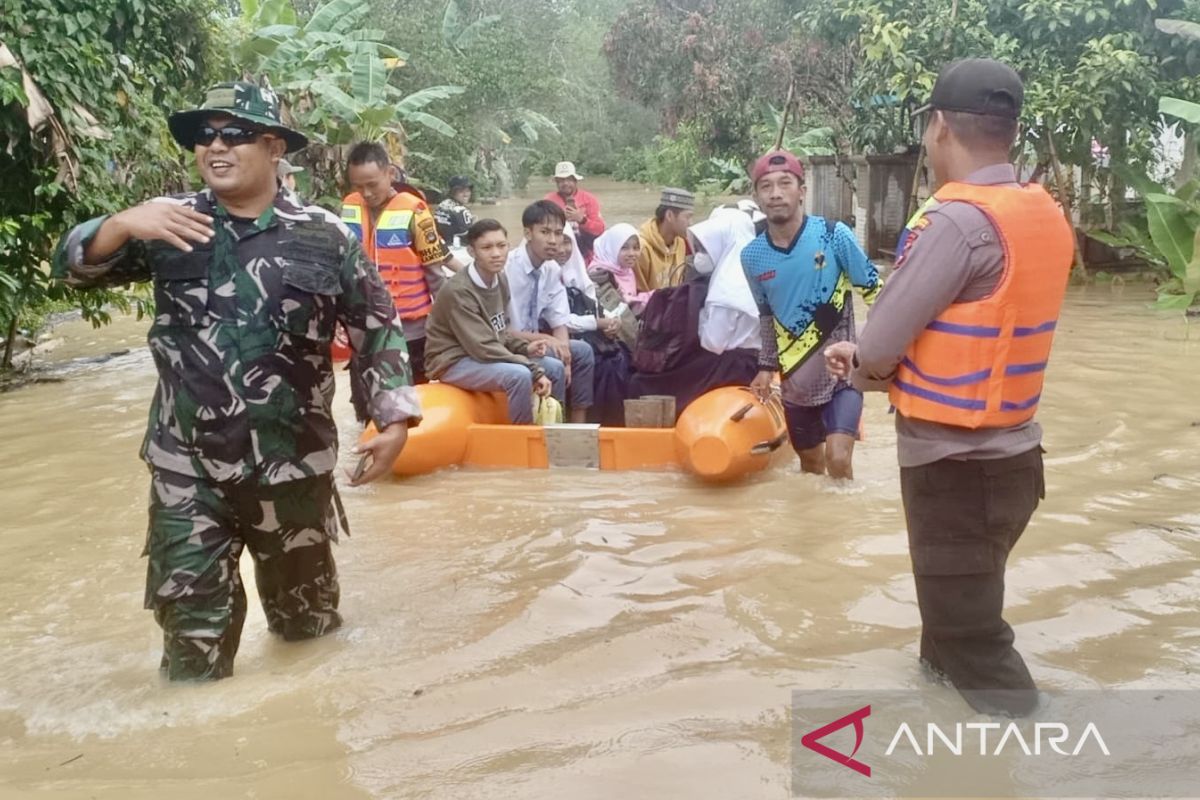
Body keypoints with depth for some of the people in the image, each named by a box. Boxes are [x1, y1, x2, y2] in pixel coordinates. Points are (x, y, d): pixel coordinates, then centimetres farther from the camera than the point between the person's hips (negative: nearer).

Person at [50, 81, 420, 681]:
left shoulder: (324, 236, -4)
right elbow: (74, 264, -3)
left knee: (307, 613, 19)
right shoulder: (168, 223, 0)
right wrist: (123, 223, -23)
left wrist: (395, 419, -3)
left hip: (293, 464, 0)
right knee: (193, 621, 5)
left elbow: (376, 327, 2)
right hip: (187, 469, 0)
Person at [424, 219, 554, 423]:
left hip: (489, 356, 9)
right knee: (519, 375, -30)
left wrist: (524, 348, -7)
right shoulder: (458, 291, -24)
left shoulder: (500, 279, 2)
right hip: (454, 362, -9)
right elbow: (484, 348, -27)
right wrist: (535, 371, -26)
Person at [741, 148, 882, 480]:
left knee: (837, 458, -16)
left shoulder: (834, 235, -14)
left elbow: (874, 289, -4)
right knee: (810, 464, 17)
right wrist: (767, 367, 13)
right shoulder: (752, 256, -4)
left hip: (842, 370, -3)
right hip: (796, 379, 4)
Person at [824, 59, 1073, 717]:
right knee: (965, 609, 27)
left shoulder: (960, 220, -22)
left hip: (954, 461, -9)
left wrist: (863, 372, 4)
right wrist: (867, 358, 5)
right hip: (1007, 451, 9)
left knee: (969, 632, 4)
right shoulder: (1046, 217, 4)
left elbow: (881, 344, -19)